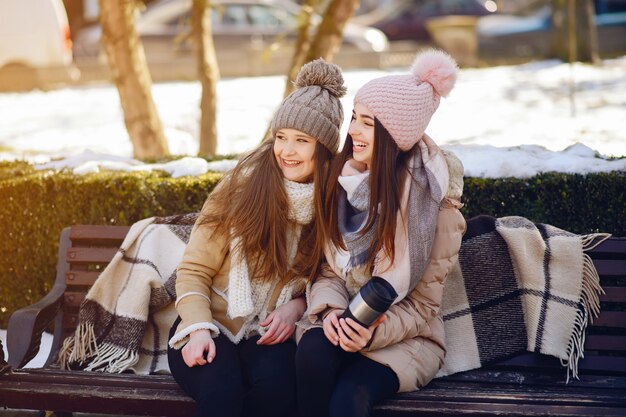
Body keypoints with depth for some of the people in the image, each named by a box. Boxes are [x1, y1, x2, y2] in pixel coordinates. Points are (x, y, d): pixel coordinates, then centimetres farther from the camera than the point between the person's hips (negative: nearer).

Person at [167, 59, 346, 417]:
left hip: (271, 334, 2)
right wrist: (199, 329, -18)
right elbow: (193, 271, -2)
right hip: (213, 325, -1)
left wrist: (298, 306, -10)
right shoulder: (244, 185, -7)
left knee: (276, 386, -32)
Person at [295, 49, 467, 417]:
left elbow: (422, 305, -7)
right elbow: (327, 269, 7)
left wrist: (375, 332, -25)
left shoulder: (435, 205, -11)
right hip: (339, 322, 4)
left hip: (403, 335, -3)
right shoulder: (342, 180, 1)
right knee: (313, 352, -32)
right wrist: (332, 309, -14)